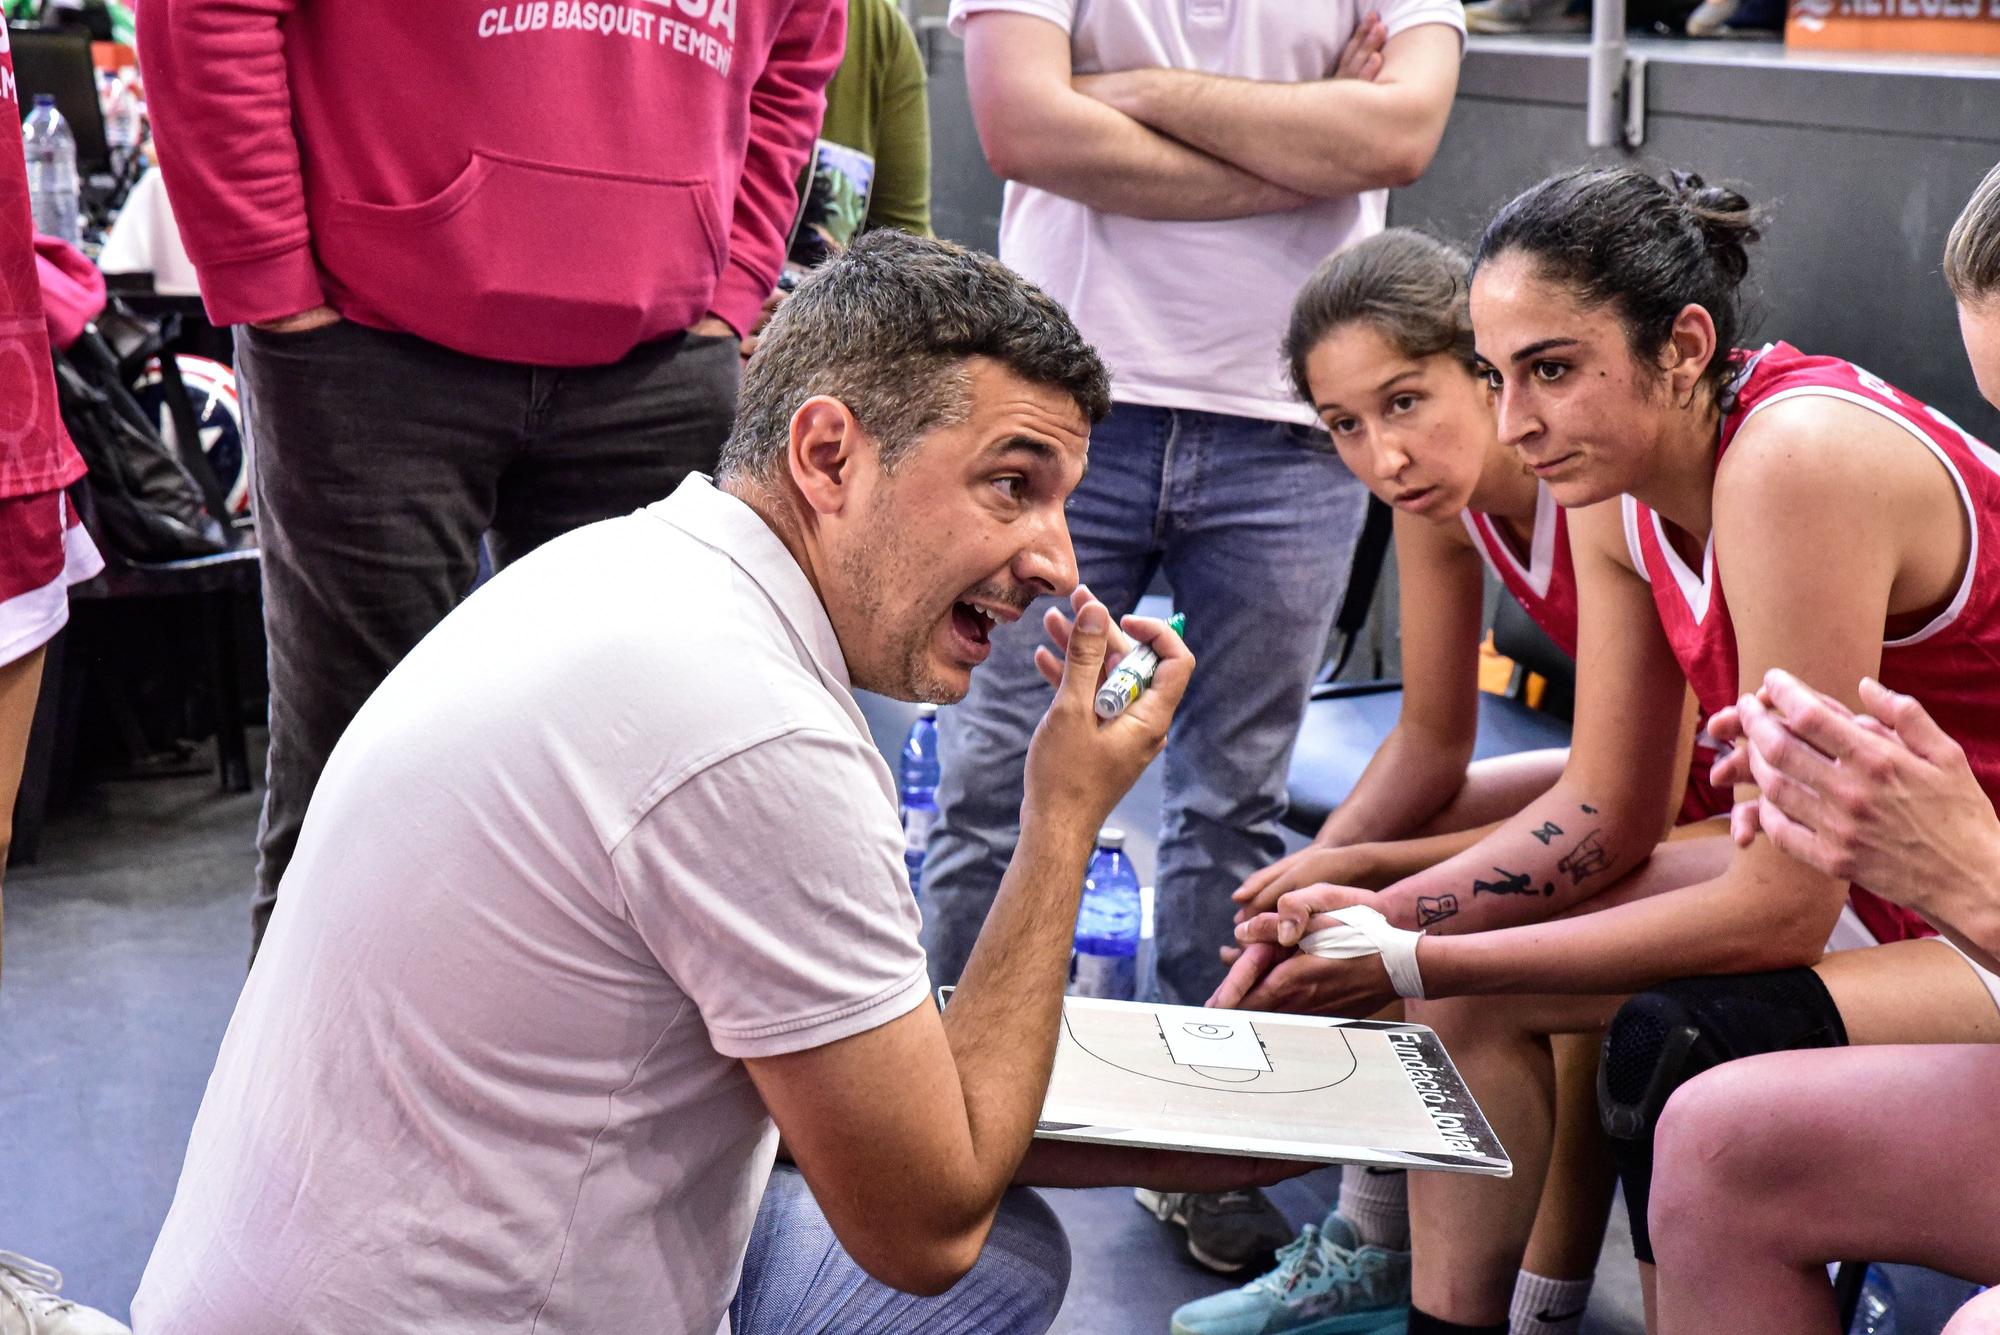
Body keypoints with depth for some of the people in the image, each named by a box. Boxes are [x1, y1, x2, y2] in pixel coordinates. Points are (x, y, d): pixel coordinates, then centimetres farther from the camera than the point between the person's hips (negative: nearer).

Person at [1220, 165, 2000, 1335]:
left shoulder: (1794, 460, -29)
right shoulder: (1619, 484, -4)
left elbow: (1783, 906, -27)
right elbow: (1606, 814, 3)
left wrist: (1418, 969, -24)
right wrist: (1384, 919, -12)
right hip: (1898, 896, 8)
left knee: (1681, 1048, -30)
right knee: (1472, 979, 2)